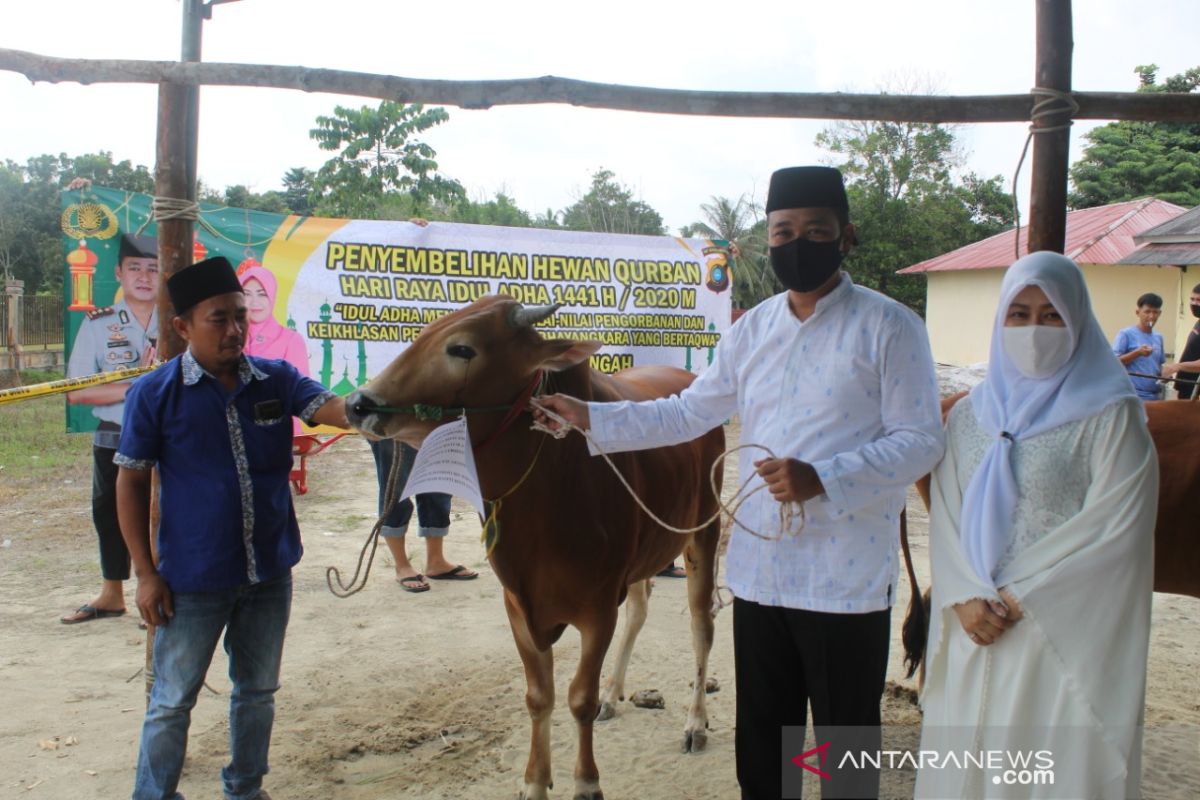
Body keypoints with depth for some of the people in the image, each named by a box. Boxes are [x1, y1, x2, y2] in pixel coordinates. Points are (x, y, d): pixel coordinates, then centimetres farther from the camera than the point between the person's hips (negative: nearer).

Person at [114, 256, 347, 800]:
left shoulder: (276, 380, -3)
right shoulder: (155, 393, -10)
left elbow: (334, 409, -17)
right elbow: (131, 483, -5)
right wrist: (145, 572, -7)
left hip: (270, 574, 4)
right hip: (192, 581, -3)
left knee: (257, 691, 20)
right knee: (172, 700, 11)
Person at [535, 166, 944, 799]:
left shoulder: (889, 326, -8)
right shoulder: (753, 329, 9)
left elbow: (920, 441, -11)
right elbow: (688, 414, 14)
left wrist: (822, 479, -24)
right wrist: (590, 417, 8)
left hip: (848, 580, -5)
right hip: (758, 572, 5)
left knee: (846, 748, 12)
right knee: (760, 745, 19)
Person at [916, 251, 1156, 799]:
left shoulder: (1110, 416, -3)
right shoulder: (969, 415, 10)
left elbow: (1113, 527, -10)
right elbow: (945, 518, 5)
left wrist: (1017, 598, -12)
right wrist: (964, 600, -10)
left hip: (1064, 637, -4)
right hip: (972, 632, 4)